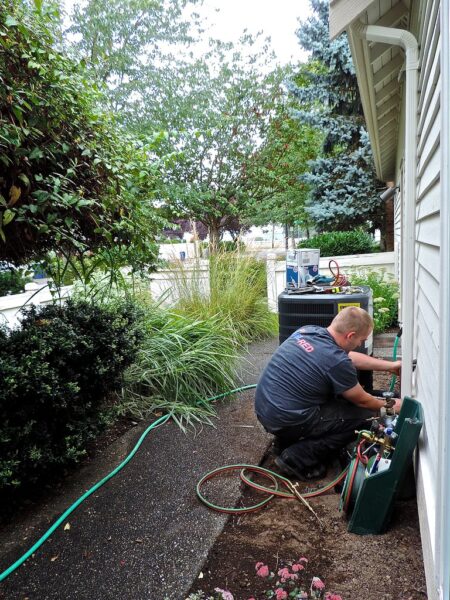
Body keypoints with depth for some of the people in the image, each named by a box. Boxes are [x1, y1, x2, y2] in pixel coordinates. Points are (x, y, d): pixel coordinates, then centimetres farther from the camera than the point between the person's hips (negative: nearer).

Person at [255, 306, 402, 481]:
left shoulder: (307, 330, 1)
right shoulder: (337, 362, -21)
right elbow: (362, 401, -1)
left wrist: (390, 365, 23)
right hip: (285, 422, -8)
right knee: (364, 415, 2)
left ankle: (286, 441, 20)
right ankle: (298, 458, 0)